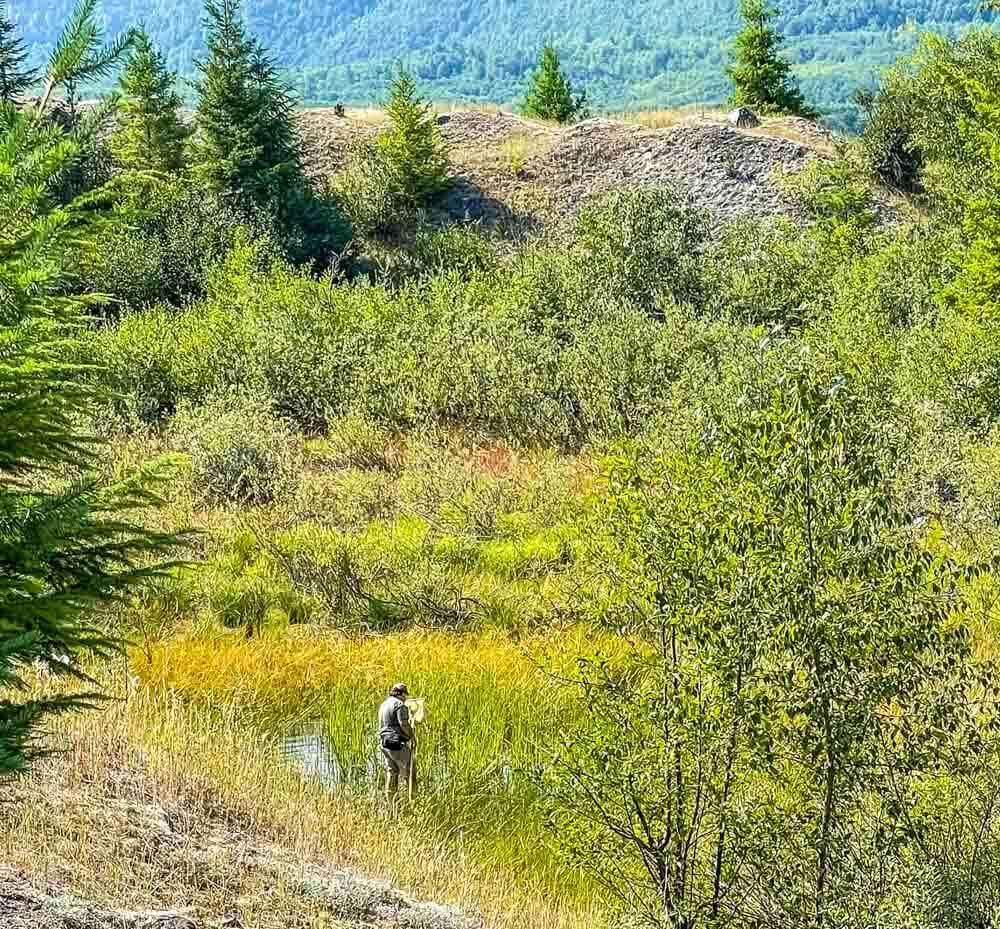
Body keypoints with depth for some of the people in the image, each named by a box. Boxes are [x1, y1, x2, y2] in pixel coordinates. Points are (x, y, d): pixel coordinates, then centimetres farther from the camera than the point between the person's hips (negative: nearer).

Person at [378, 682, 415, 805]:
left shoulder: (383, 704, 17)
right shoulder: (400, 705, -11)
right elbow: (404, 724, -18)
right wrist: (411, 736, -4)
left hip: (384, 742, 8)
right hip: (398, 743, -8)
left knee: (391, 772, 12)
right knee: (408, 771, -3)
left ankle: (390, 801, 11)